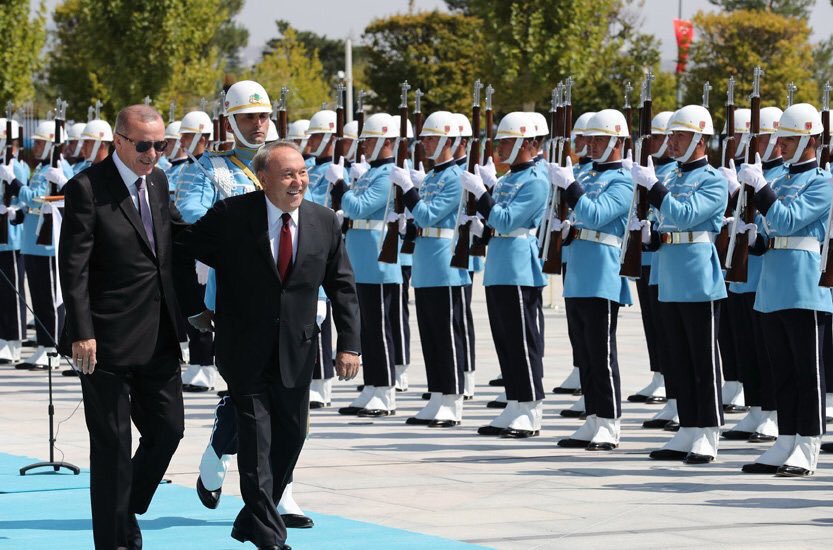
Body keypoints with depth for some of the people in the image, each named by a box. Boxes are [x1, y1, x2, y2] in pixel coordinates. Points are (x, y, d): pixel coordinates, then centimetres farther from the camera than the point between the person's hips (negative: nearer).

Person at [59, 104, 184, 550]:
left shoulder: (158, 182, 9)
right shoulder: (87, 188, -12)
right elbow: (73, 267, -14)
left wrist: (183, 312, 15)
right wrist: (82, 333, -18)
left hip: (158, 337, 7)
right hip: (109, 338, -6)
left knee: (167, 429, 8)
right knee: (112, 442, 1)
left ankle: (128, 510, 29)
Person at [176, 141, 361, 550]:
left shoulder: (324, 222, 0)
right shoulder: (232, 216, -11)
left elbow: (342, 287, 6)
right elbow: (180, 249, -1)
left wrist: (348, 344, 0)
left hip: (296, 351, 4)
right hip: (246, 349, -4)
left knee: (291, 435, 9)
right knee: (256, 436, -6)